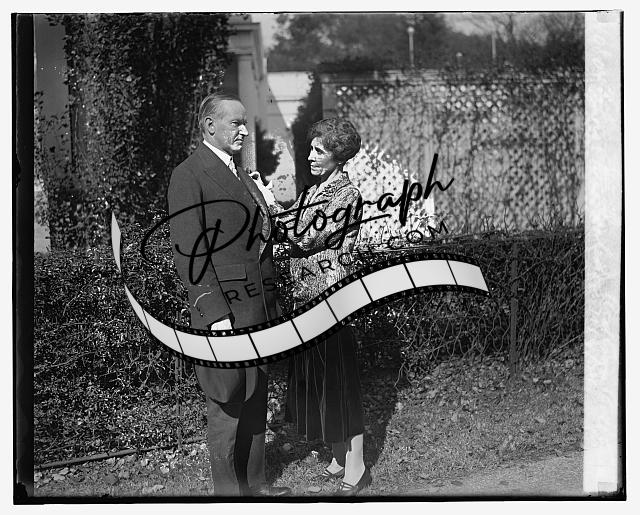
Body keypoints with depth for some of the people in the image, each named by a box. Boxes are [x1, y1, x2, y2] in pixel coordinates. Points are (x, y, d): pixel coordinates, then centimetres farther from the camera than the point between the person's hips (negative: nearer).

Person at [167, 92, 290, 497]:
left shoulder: (241, 175, 17)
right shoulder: (189, 176, -10)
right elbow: (189, 254, -15)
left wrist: (273, 303, 16)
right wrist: (215, 313, -20)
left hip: (260, 306, 8)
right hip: (225, 308, -8)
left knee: (256, 399, 14)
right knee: (229, 404, -1)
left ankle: (255, 482, 25)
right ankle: (228, 490, 10)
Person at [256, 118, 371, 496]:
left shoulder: (347, 194, -12)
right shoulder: (317, 190, 14)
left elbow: (309, 238, -19)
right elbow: (298, 232, 11)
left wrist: (274, 205, -17)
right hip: (306, 294, 9)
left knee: (337, 379, -3)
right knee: (315, 381, 13)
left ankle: (357, 469, 6)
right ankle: (341, 458, 25)